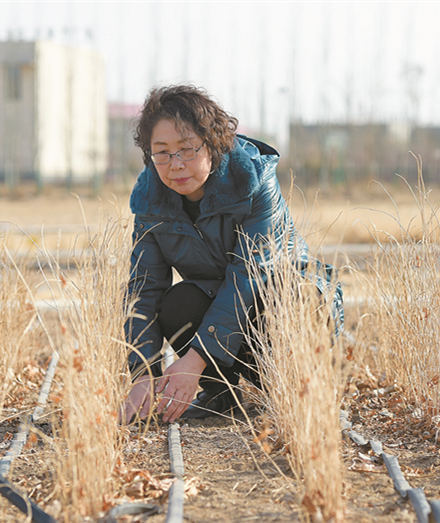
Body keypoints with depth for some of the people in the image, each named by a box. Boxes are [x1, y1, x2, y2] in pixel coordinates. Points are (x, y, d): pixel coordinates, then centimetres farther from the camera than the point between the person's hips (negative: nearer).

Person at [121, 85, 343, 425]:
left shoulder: (254, 178, -26)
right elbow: (145, 289, -14)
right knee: (177, 306, -29)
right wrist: (144, 374, -30)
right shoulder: (150, 198, -12)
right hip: (215, 297, 3)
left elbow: (249, 274, -31)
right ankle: (218, 390, -2)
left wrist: (196, 359, -38)